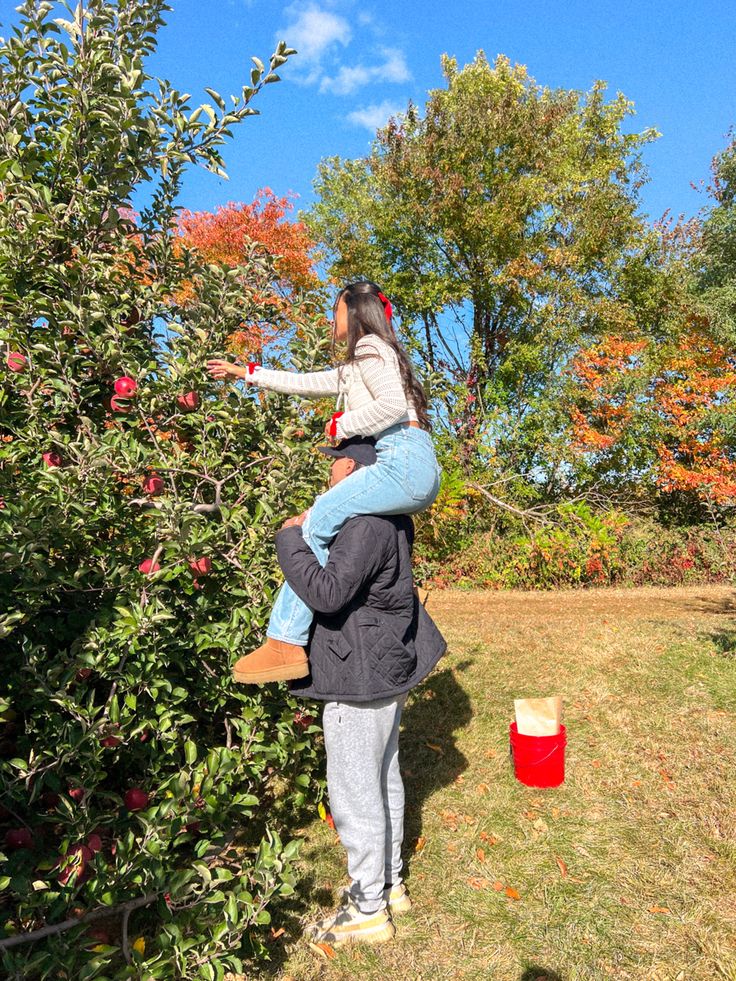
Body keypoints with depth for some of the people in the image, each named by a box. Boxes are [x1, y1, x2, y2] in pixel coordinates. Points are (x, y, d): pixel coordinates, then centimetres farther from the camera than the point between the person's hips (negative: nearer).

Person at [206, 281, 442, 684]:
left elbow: (392, 404, -15)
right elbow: (307, 383, 36)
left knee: (316, 523, -13)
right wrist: (244, 373, 39)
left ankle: (285, 643, -15)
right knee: (322, 518, 15)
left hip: (403, 460, -10)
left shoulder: (370, 346, 2)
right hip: (417, 470, 10)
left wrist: (341, 426, -3)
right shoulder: (354, 367, 32)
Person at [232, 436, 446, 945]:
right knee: (383, 779, 21)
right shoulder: (392, 520, 7)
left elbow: (327, 592, -32)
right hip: (388, 669, 10)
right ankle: (390, 885, 39)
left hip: (362, 678, -10)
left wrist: (292, 539, -18)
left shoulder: (366, 525, -25)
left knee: (355, 794, 4)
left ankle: (369, 911, 21)